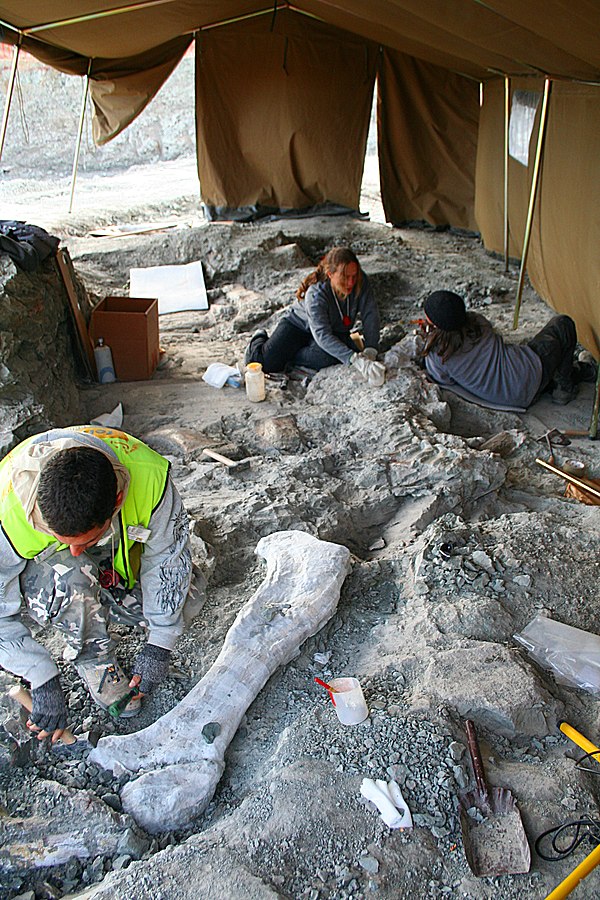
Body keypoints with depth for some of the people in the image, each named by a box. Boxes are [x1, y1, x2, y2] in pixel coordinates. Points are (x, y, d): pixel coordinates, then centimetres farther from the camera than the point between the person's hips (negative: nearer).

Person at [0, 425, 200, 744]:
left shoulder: (149, 475, -37)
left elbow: (168, 557, -20)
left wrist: (159, 645, -17)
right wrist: (43, 680, -26)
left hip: (115, 557, 3)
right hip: (34, 569, -3)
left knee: (180, 607, -9)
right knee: (70, 575, -36)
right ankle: (95, 660, -9)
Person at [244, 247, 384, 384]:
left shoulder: (361, 281, -23)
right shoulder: (316, 295, -35)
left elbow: (370, 314, -22)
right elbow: (323, 336, -43)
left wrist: (370, 351, -36)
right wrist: (354, 359, -54)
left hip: (336, 331, 3)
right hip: (298, 325, -3)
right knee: (267, 362, -17)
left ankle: (290, 356, -6)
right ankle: (260, 339, 19)